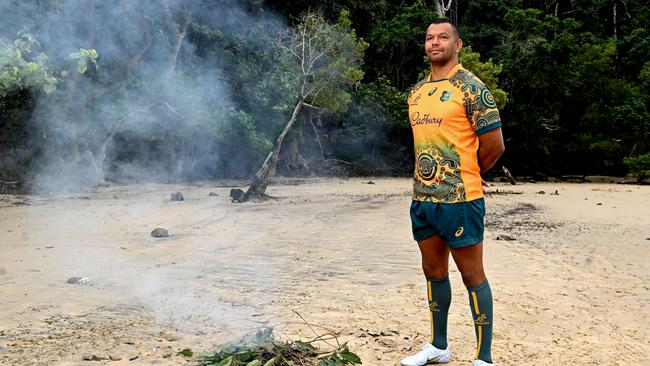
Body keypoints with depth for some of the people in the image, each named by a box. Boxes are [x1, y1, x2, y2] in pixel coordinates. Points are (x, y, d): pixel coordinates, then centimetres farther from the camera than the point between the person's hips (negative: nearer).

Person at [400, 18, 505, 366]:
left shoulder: (472, 88, -9)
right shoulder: (416, 93, 13)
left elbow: (494, 145, -10)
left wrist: (465, 175, 3)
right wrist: (428, 179, 13)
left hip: (460, 200, -7)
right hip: (422, 198, 8)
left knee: (472, 275, 1)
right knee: (434, 272, 16)